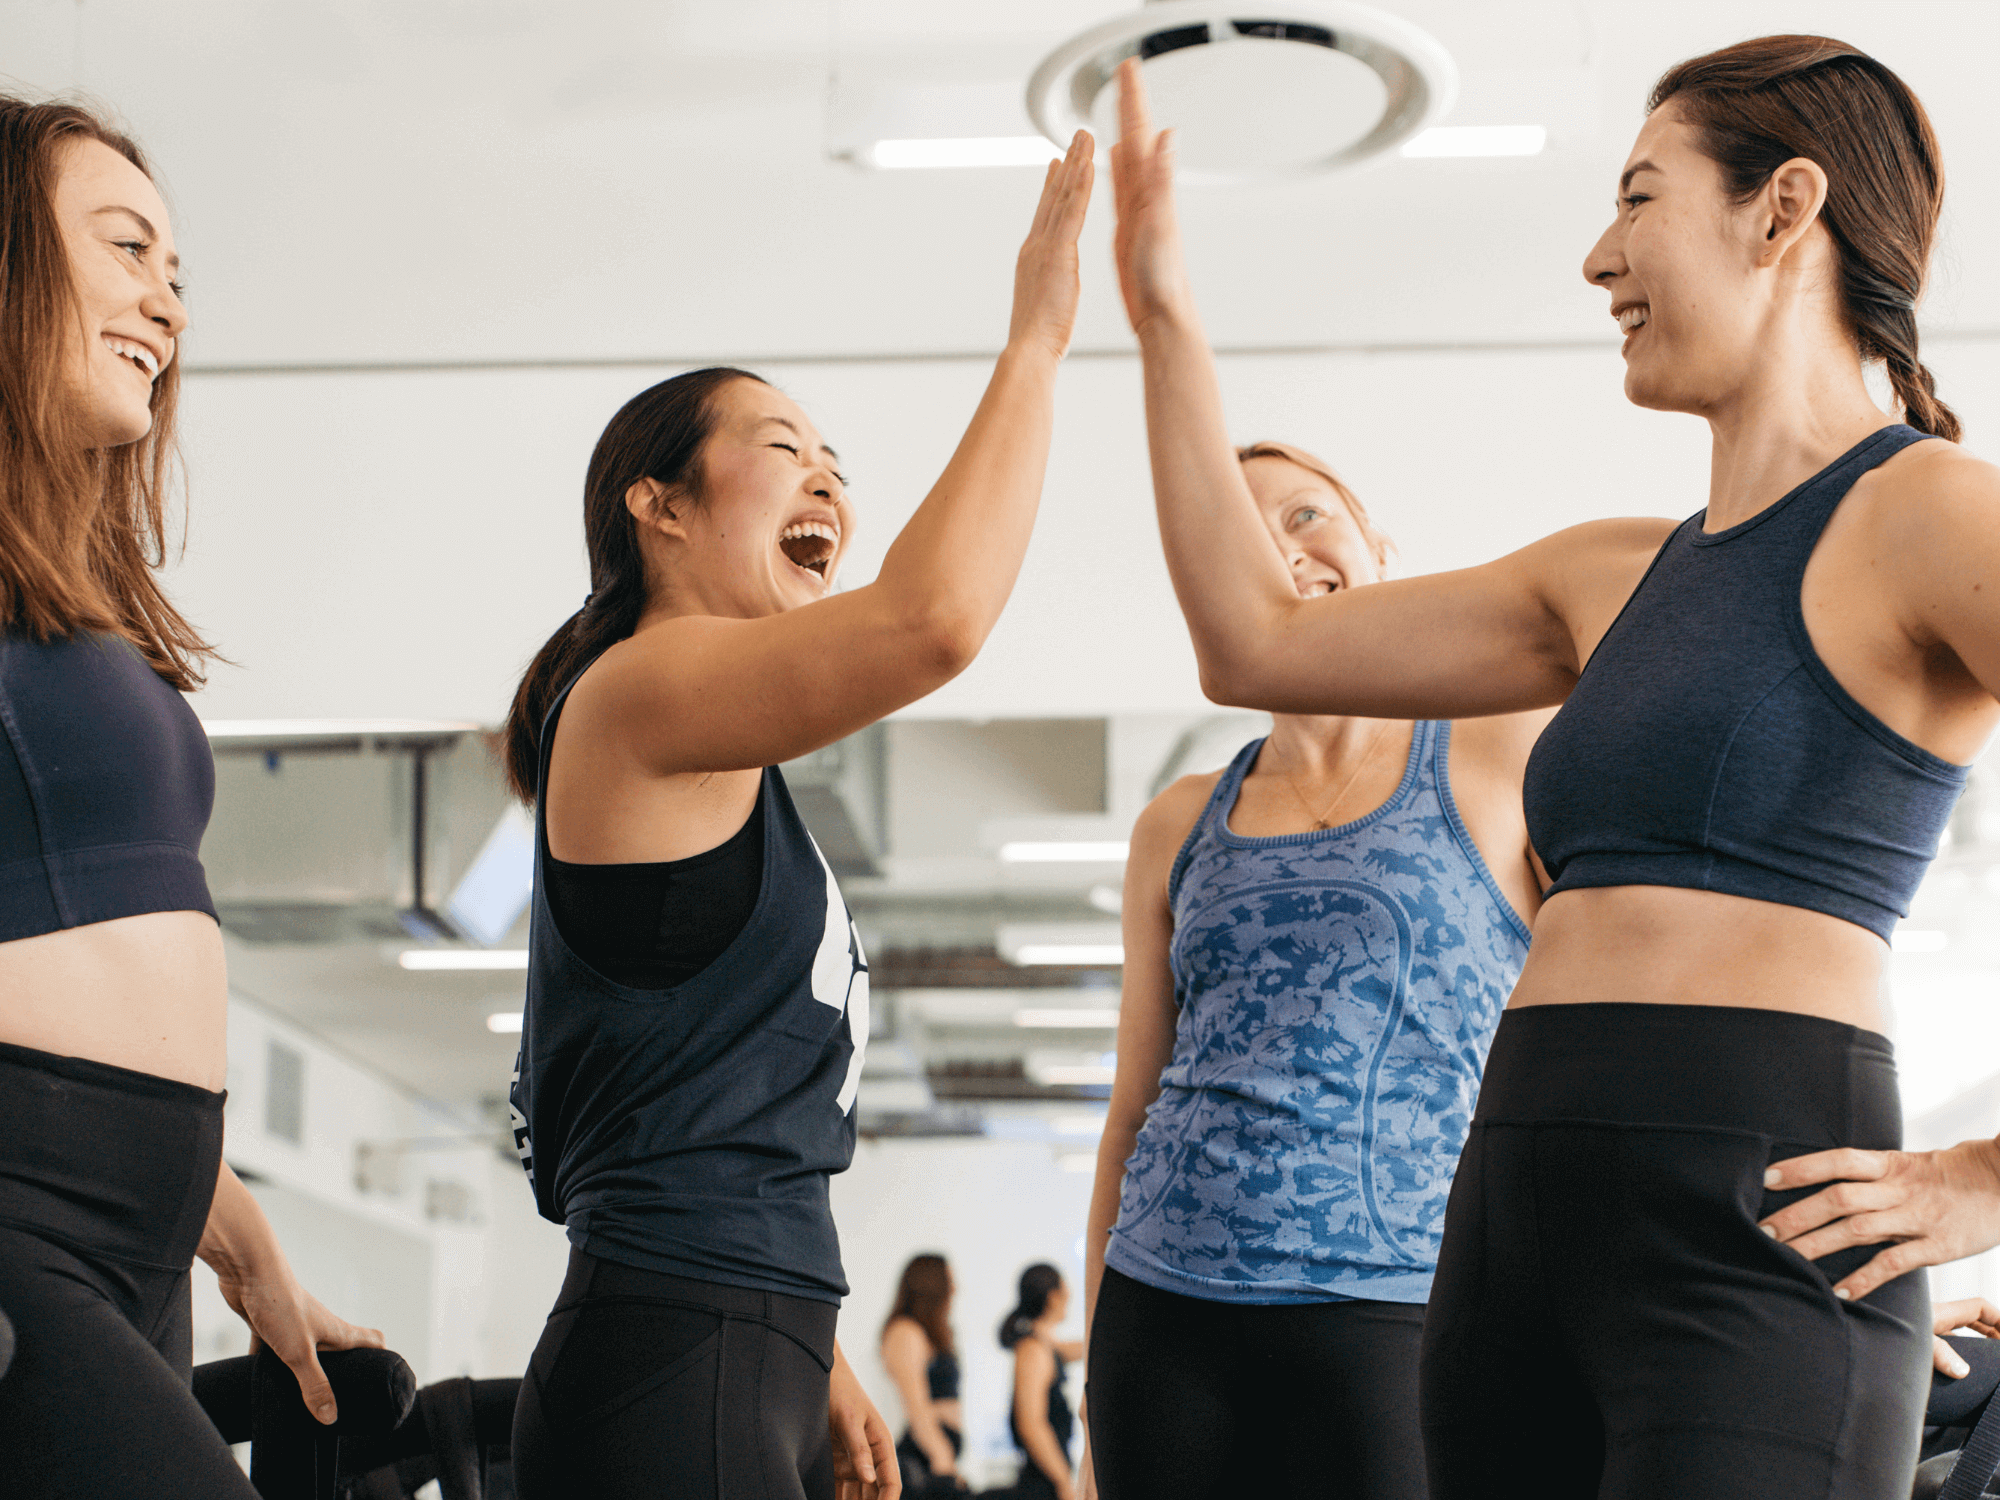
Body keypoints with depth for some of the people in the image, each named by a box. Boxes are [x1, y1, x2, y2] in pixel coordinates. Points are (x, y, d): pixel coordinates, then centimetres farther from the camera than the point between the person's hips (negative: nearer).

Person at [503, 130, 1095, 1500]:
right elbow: (934, 619, -24)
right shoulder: (639, 688, -8)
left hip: (751, 1364, 10)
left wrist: (819, 1369, 22)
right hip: (667, 1382, -10)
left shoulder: (729, 773, 22)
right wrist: (1036, 340, -14)